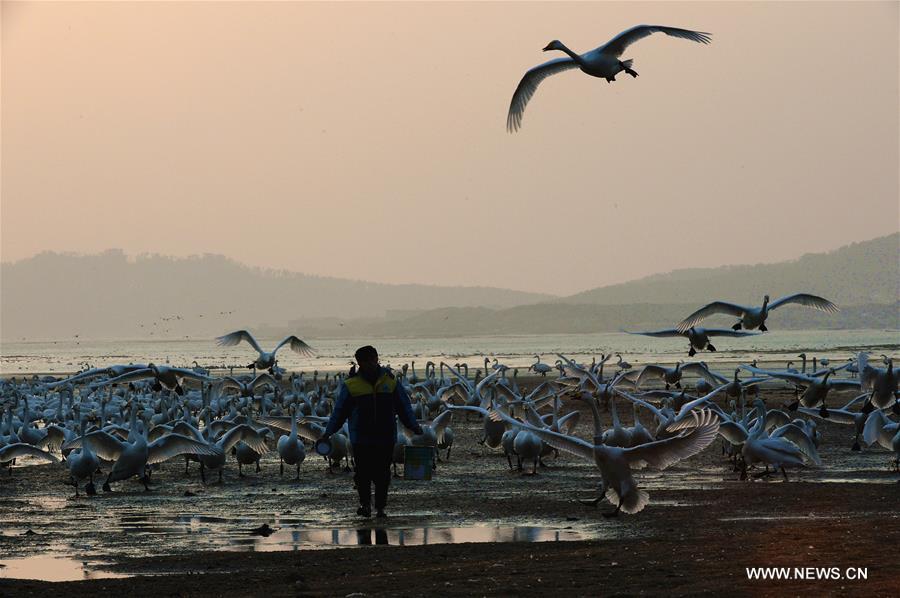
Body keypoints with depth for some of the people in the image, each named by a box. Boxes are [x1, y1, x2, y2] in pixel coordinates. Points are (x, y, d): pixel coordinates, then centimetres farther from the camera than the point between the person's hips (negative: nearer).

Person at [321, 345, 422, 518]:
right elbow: (340, 410, 8)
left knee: (382, 474, 1)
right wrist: (328, 432, 6)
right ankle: (365, 504, 12)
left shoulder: (391, 381, 7)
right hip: (361, 438, -1)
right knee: (363, 473, -4)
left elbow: (404, 406, 13)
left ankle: (380, 507, 8)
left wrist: (414, 426, 6)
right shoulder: (351, 385, 3)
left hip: (385, 438, 1)